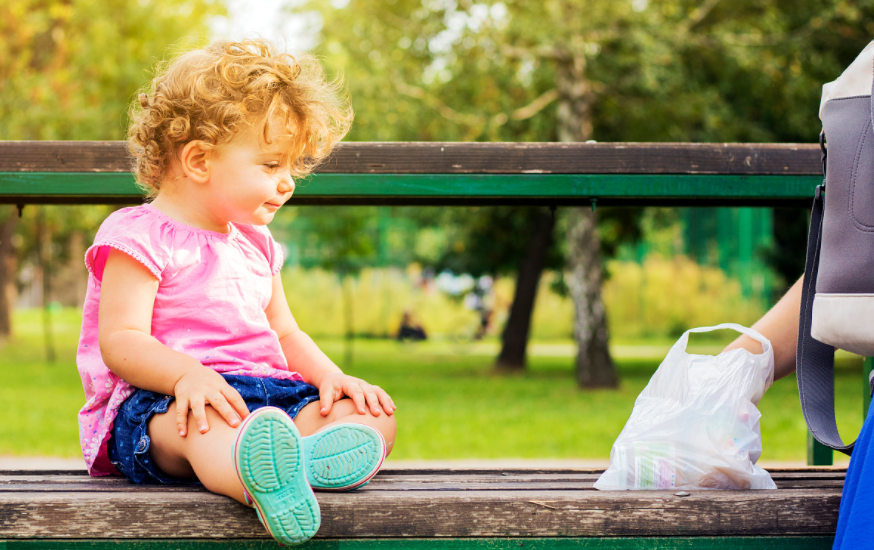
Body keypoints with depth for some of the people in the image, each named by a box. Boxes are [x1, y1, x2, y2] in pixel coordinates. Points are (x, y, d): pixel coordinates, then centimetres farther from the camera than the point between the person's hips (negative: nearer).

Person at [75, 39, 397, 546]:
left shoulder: (255, 244, 24)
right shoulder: (140, 237, -2)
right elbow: (119, 340, -11)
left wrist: (331, 377, 5)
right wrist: (187, 374, -31)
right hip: (157, 399, -7)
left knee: (375, 414, -16)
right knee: (205, 422, -42)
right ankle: (266, 482, -79)